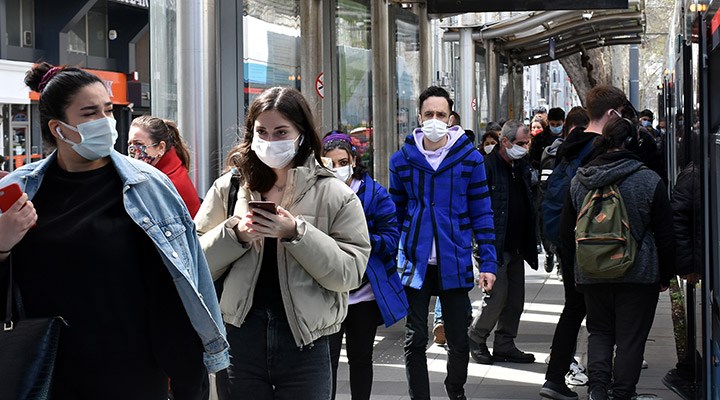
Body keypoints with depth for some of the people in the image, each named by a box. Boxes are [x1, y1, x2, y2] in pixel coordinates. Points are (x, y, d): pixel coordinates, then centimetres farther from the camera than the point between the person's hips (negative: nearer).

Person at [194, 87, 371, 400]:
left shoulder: (336, 195, 1)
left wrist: (296, 233, -16)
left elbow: (349, 272, -7)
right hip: (239, 341, 1)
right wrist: (235, 234, -13)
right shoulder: (227, 188, 6)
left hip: (305, 347, -1)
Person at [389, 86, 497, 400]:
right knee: (415, 340, 3)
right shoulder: (402, 159, 1)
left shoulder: (469, 158, -1)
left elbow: (481, 213, 1)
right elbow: (396, 213, 9)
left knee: (459, 340, 10)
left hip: (455, 262, 0)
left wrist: (488, 262, -4)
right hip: (415, 262, 0)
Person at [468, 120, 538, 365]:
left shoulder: (522, 167, 14)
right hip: (495, 246, -8)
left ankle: (504, 345, 19)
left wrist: (529, 244, 14)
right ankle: (475, 338, 11)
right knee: (498, 296, -8)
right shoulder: (488, 166, -11)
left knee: (515, 301, 9)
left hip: (517, 247, 8)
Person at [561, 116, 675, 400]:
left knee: (599, 331, 18)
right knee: (630, 338, 7)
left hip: (592, 275, 3)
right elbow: (665, 235, -6)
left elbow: (566, 233, 6)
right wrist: (665, 276, 5)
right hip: (638, 275, -3)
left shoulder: (579, 181, -1)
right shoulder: (649, 181, -11)